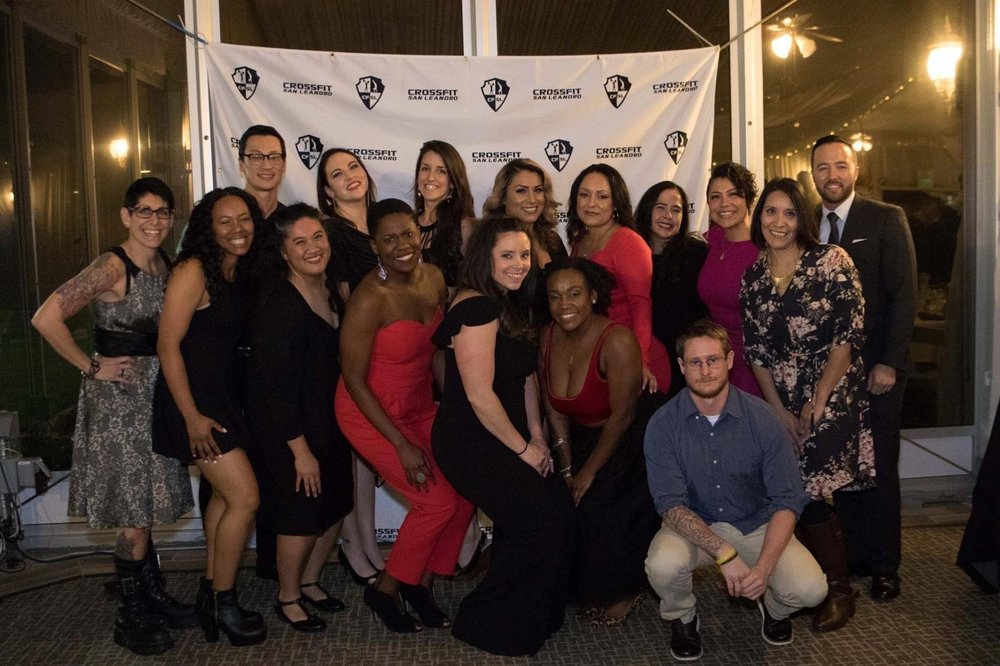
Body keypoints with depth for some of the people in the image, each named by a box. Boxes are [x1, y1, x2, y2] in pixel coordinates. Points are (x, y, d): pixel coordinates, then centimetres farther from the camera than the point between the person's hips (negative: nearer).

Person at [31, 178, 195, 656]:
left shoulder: (164, 266, 6)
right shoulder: (112, 266, -16)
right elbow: (46, 319, -23)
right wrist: (91, 367, -15)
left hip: (155, 395, 7)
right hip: (116, 399, -7)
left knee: (147, 505, 16)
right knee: (135, 512, 0)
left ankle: (153, 599, 30)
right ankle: (131, 620, 16)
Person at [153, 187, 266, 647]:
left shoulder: (241, 273, 6)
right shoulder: (193, 271, -15)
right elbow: (168, 346, -17)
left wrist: (220, 406, 5)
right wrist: (191, 417, -19)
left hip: (225, 395, 8)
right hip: (194, 397, -8)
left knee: (224, 495, 16)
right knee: (245, 497, -8)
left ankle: (211, 594, 31)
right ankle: (223, 603, 11)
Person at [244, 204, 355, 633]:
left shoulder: (331, 290, 1)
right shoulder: (278, 305, -23)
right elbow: (274, 385, -23)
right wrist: (300, 450, -20)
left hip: (329, 422, 8)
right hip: (287, 431, -8)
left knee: (336, 505, 15)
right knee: (303, 513, 3)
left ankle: (309, 581, 38)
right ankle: (287, 598, 27)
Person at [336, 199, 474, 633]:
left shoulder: (434, 278, -5)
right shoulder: (370, 300, -25)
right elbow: (354, 380, -19)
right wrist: (402, 445, -19)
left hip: (420, 407, 7)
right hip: (371, 413, -6)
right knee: (438, 501, -10)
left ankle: (422, 584, 20)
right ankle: (384, 590, 14)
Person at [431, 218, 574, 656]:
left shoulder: (512, 306, 11)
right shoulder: (477, 307, -19)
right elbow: (480, 396, -21)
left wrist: (537, 437, 6)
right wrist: (523, 449, -11)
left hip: (507, 442, 9)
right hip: (470, 445, -9)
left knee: (562, 508, -2)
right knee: (539, 519, -13)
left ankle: (539, 615, 18)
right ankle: (490, 627, 8)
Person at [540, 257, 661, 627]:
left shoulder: (617, 341, -27)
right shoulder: (547, 337, -8)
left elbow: (622, 416, -21)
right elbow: (554, 409, -1)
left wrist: (589, 471, -14)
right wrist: (566, 468, -3)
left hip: (634, 440, -6)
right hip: (586, 436, 6)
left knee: (598, 508, -20)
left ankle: (626, 590, 9)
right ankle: (581, 586, 18)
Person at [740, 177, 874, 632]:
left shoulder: (831, 262, -6)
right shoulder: (752, 277, 6)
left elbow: (848, 336, -10)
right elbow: (755, 351, 5)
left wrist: (817, 402, -12)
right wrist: (778, 409, -3)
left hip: (831, 397, -4)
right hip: (780, 404, 4)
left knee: (810, 492, -9)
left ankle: (838, 591, 11)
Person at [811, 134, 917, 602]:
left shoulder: (886, 220, -1)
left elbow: (904, 294, -6)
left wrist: (888, 363, -12)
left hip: (876, 367, -3)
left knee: (879, 467, 3)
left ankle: (884, 566, 18)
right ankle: (854, 555, 18)